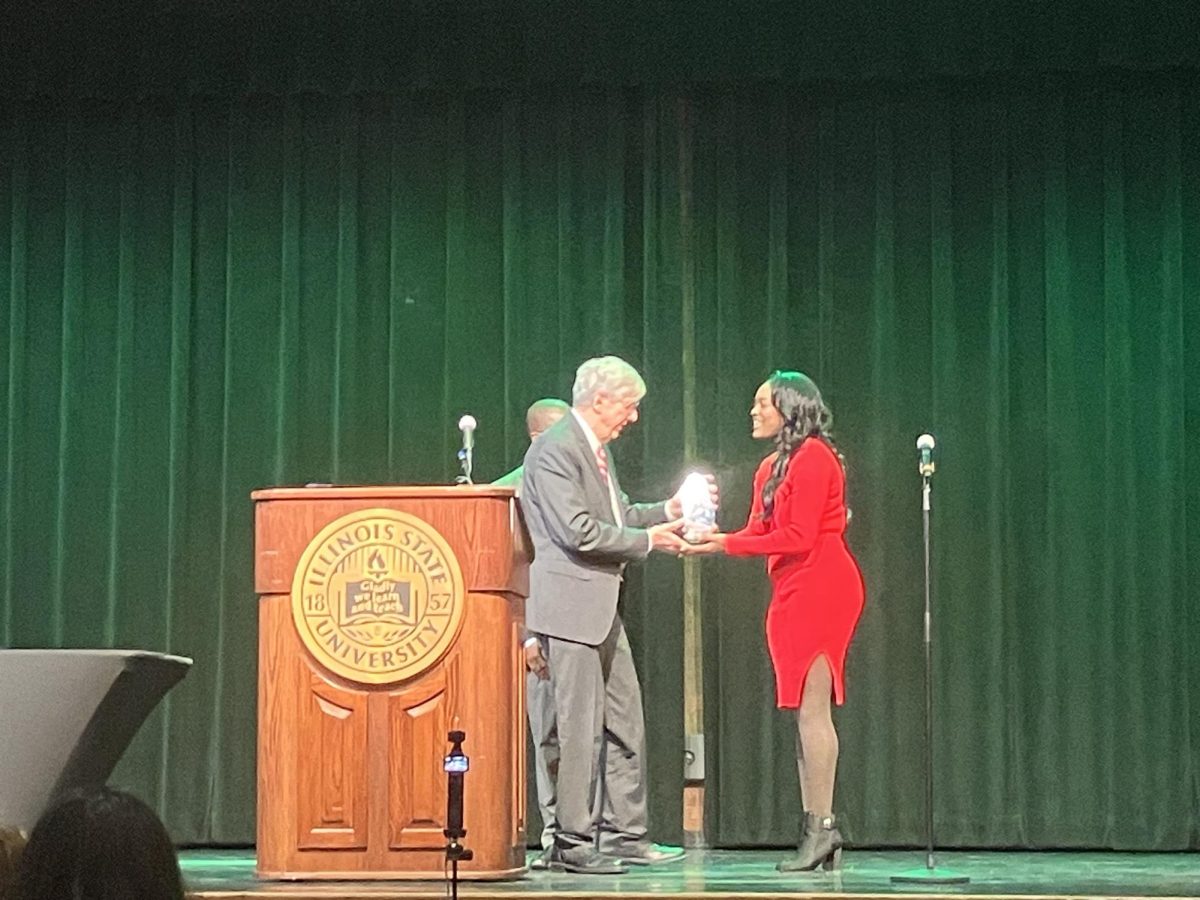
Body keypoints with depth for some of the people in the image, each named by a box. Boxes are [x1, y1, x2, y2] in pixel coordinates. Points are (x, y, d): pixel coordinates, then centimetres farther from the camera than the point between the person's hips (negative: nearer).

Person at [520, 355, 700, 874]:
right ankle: (574, 841, 1)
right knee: (582, 726, -6)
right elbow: (579, 531, -22)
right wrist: (647, 540, -13)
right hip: (570, 603, -10)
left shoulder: (597, 450, 17)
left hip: (602, 607, 10)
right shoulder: (555, 450, -15)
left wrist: (666, 512, 10)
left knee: (625, 723, 12)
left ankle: (625, 833, 18)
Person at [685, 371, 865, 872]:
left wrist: (726, 545, -14)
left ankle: (821, 827, -10)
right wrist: (715, 539, -6)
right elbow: (759, 533, 12)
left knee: (811, 708, -11)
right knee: (805, 712, 7)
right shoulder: (771, 469, 18)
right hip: (792, 595, 9)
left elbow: (797, 537, -17)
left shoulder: (813, 457, -10)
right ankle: (815, 828, 8)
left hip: (821, 589, -9)